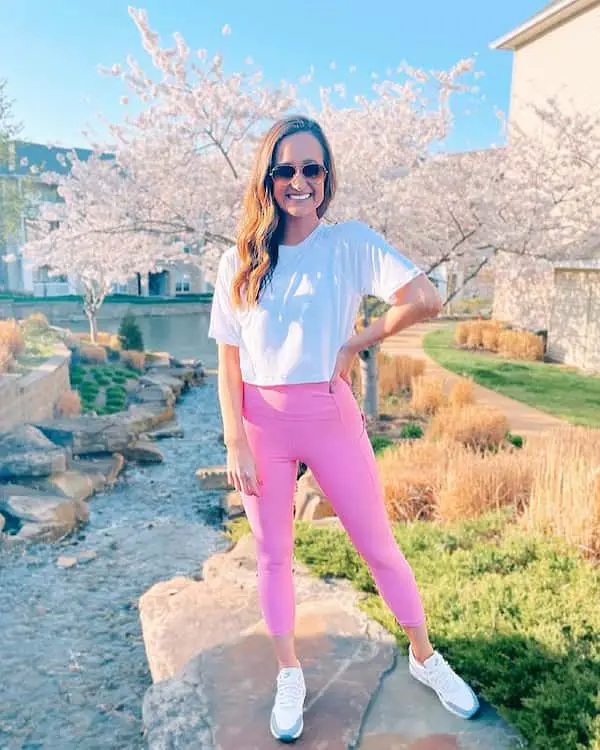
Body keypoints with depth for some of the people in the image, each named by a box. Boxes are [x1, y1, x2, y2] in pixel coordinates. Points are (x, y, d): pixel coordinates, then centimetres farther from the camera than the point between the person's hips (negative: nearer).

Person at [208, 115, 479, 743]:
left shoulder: (351, 243, -5)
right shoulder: (239, 262, 1)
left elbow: (425, 299, -19)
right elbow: (228, 362, 0)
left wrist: (354, 344, -11)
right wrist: (235, 444, -6)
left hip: (329, 414, -1)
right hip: (262, 420, 2)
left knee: (377, 545, 10)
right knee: (272, 554, 13)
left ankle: (424, 657, 35)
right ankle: (289, 676, 35)